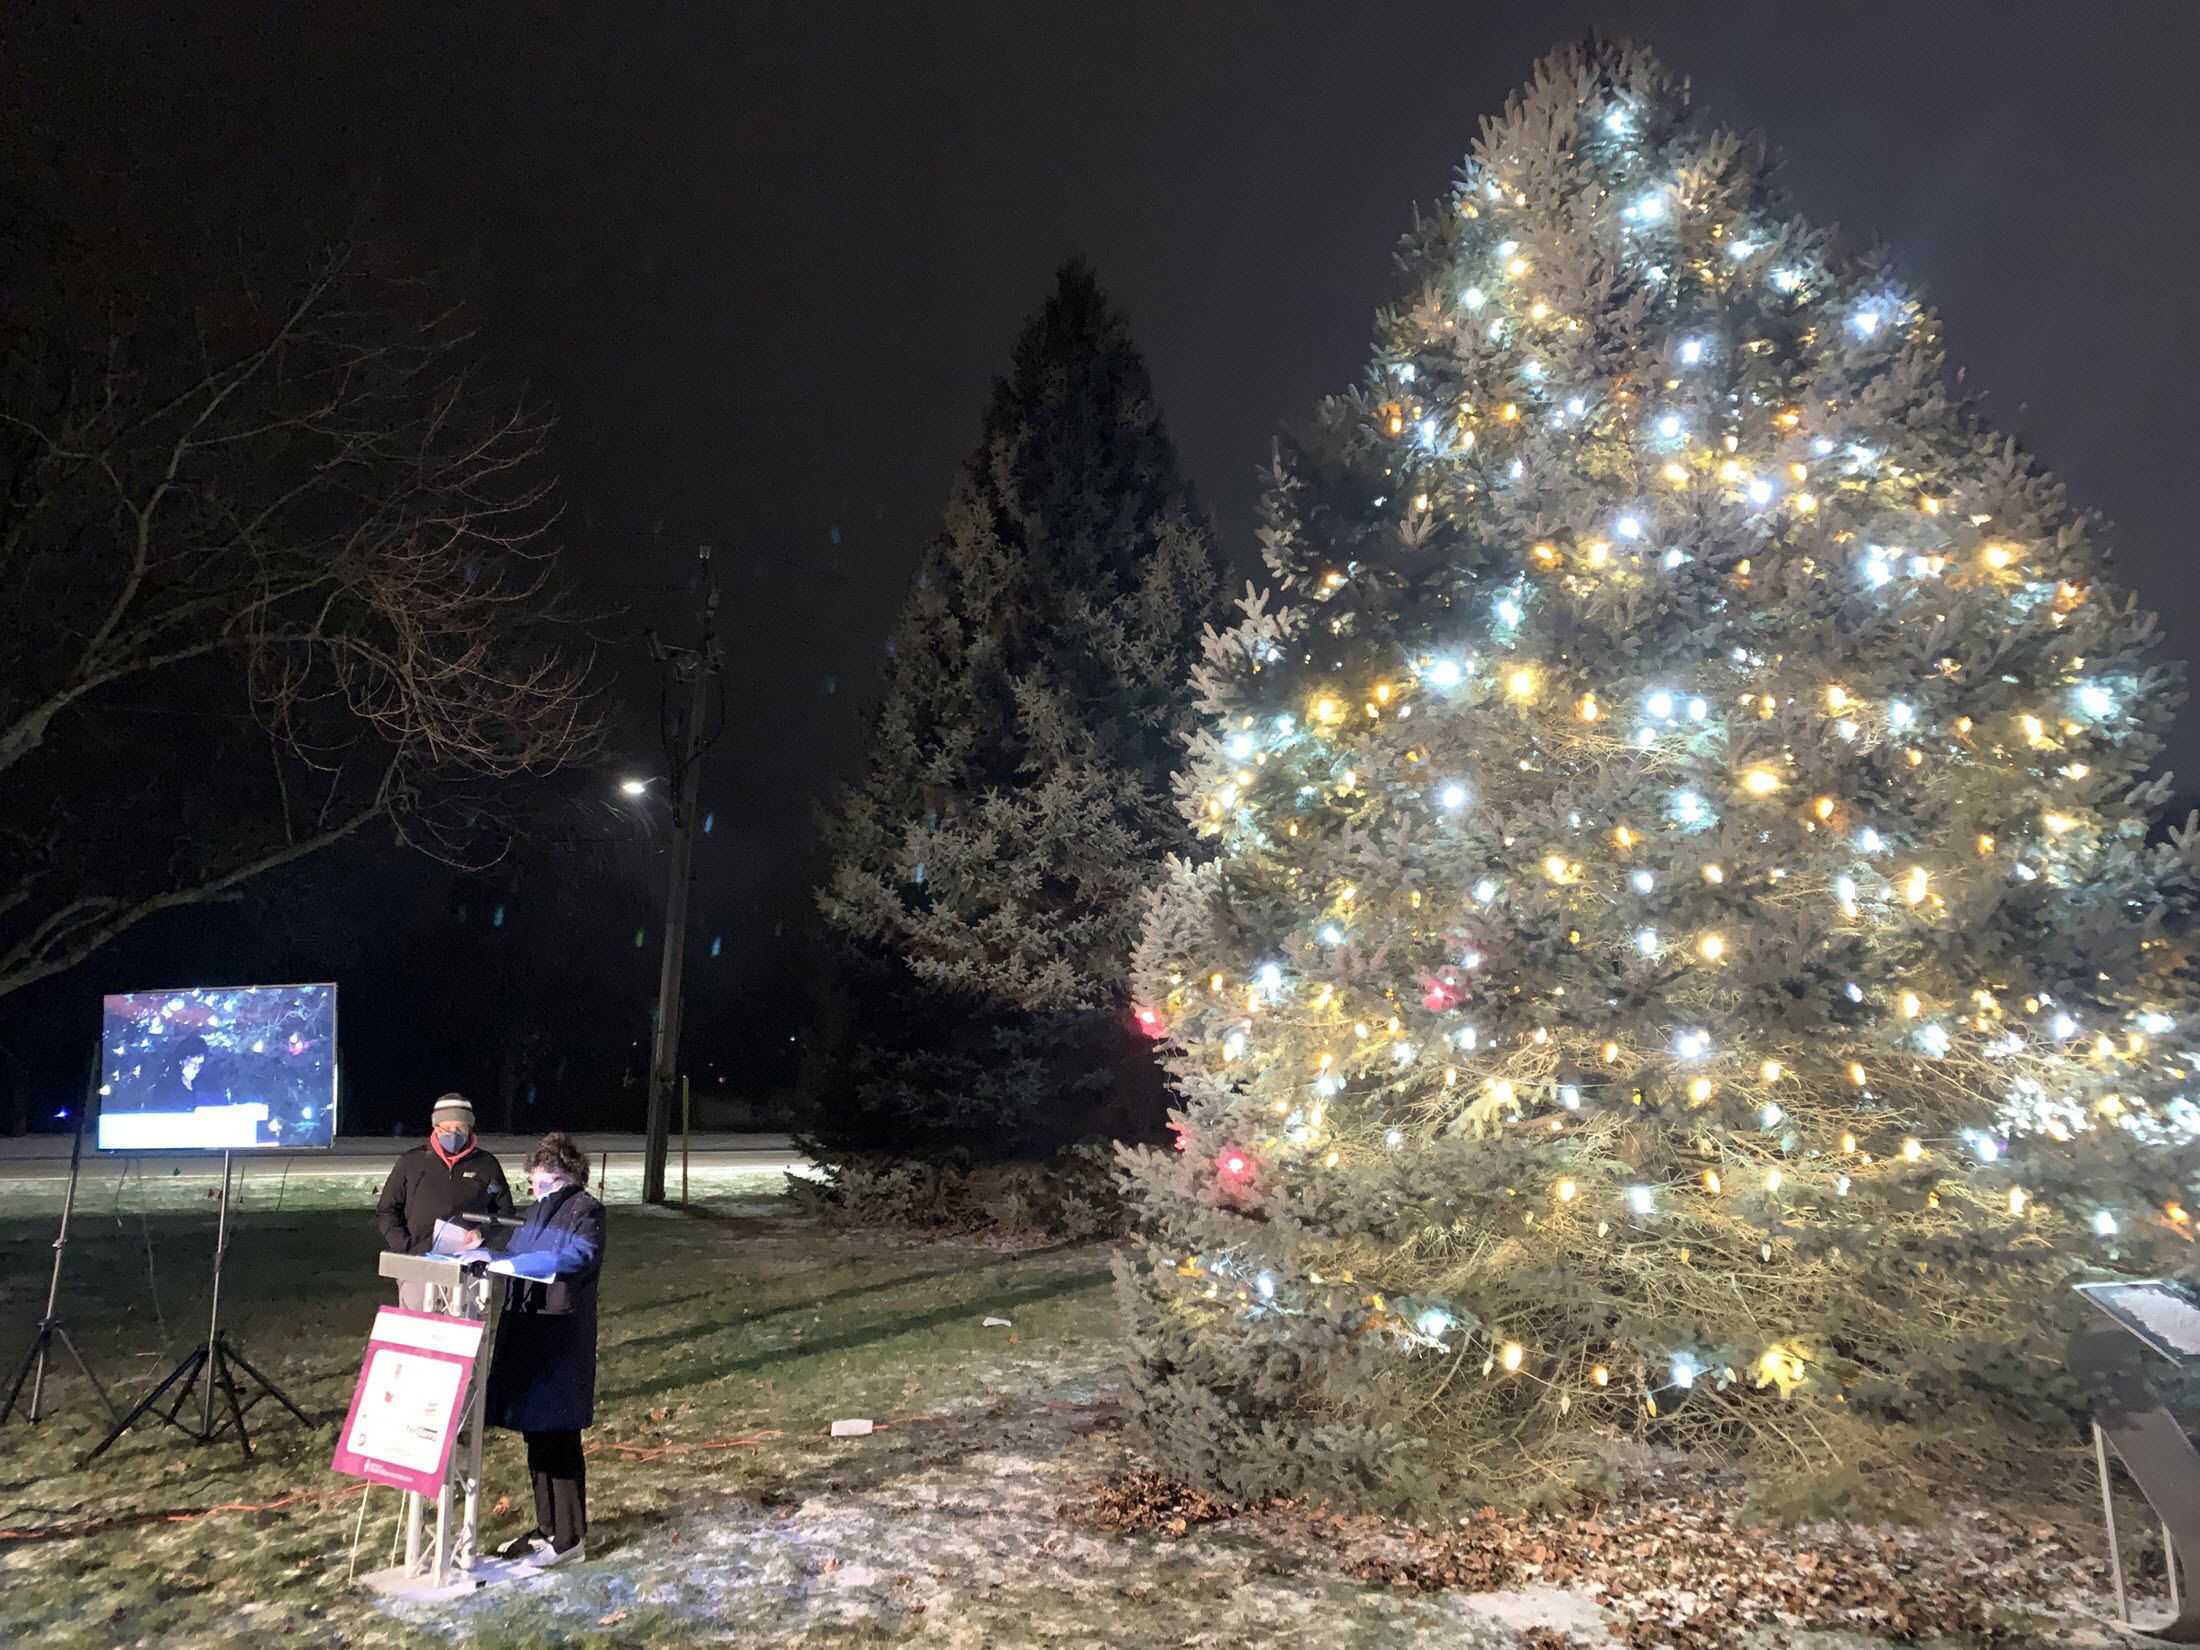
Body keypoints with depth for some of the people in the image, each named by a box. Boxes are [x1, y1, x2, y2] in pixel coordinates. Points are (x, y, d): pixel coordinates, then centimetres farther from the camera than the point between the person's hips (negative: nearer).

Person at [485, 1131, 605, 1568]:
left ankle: (569, 1537, 5)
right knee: (535, 1433, 14)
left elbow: (579, 1255, -24)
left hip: (562, 1337, -8)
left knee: (558, 1435, -3)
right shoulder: (539, 1211, 17)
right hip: (524, 1329, 8)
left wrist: (515, 1263, -27)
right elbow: (514, 1256, 22)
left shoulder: (585, 1209, -8)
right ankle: (546, 1527, 26)